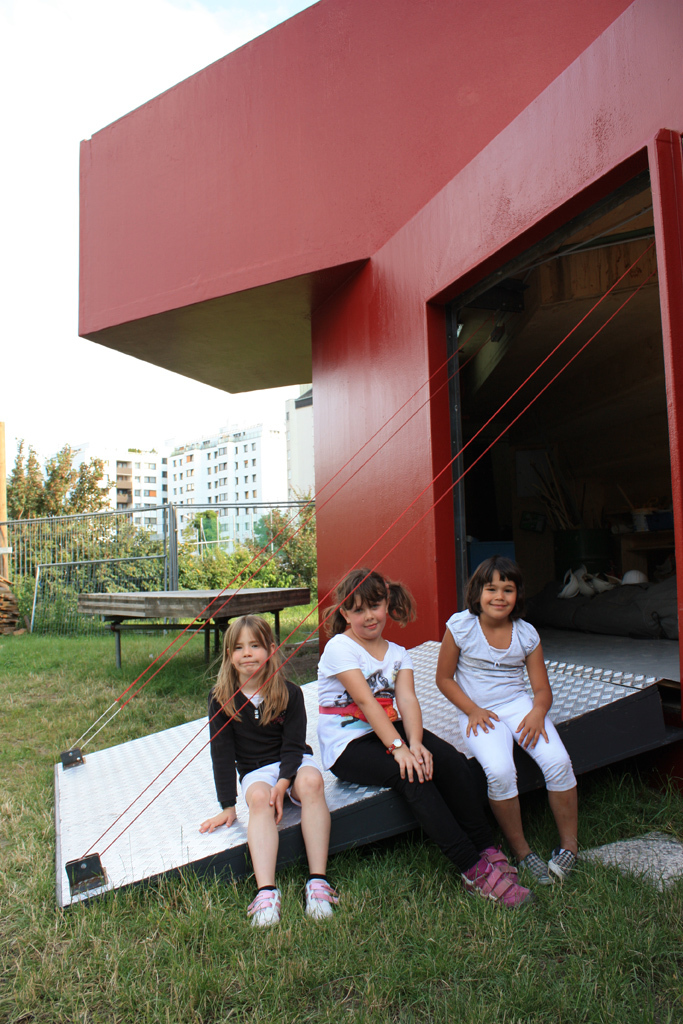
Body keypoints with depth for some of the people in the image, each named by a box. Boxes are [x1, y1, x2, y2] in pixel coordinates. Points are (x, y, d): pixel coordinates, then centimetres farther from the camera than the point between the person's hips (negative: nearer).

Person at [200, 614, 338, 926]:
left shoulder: (290, 693, -6)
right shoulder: (221, 698, -5)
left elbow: (294, 745, -6)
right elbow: (222, 753, -3)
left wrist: (283, 783, -24)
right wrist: (228, 806, -5)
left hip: (294, 763, 0)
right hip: (255, 771, 0)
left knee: (311, 780, -33)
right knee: (259, 797, -33)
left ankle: (318, 882, -34)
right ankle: (266, 892, -44)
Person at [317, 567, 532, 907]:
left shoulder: (397, 653, 9)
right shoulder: (339, 648, -10)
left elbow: (407, 699, -8)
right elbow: (366, 701, -21)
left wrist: (415, 743, -26)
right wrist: (398, 747, -30)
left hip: (387, 729, 6)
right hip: (347, 745, -6)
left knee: (450, 760, -19)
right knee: (412, 776, -28)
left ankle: (487, 851, -13)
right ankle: (474, 872, -22)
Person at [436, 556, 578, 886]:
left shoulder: (527, 634, 0)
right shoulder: (460, 626, -8)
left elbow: (542, 688, 4)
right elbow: (444, 678, 0)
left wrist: (537, 712, -18)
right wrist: (472, 710, -12)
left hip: (518, 704, 3)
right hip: (479, 713, -2)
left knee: (557, 761, -21)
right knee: (500, 771, -28)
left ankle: (569, 844, 4)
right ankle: (521, 850, -2)